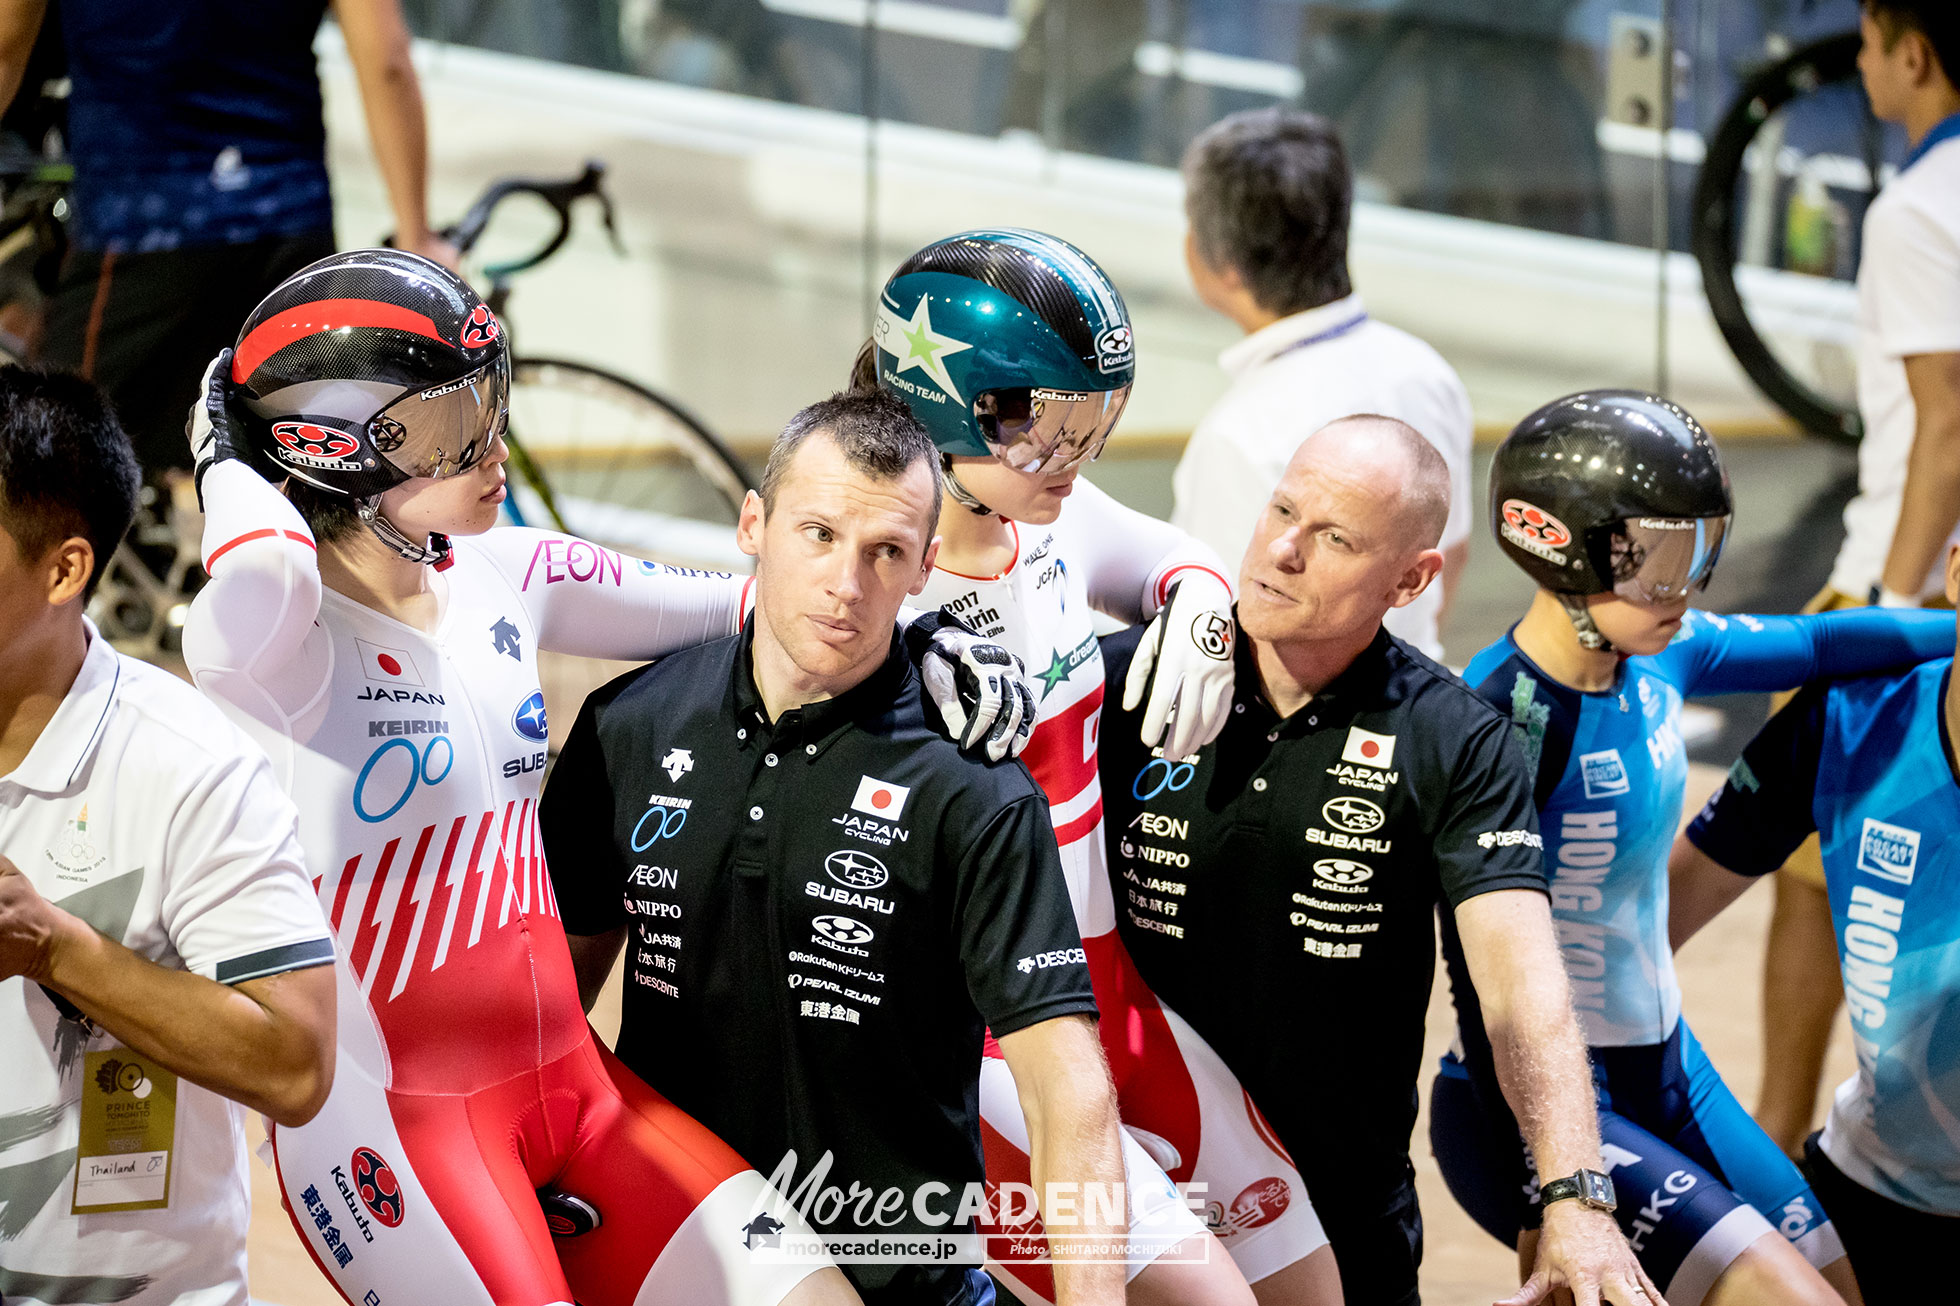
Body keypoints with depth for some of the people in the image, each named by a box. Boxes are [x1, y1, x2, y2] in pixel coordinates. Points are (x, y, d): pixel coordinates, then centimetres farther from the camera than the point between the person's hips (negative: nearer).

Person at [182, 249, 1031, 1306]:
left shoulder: (503, 578, 5)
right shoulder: (285, 639, -16)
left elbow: (726, 609, 18)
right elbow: (260, 584, -42)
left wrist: (925, 634, 5)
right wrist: (227, 468, -21)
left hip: (567, 1086, 7)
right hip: (387, 1120, -7)